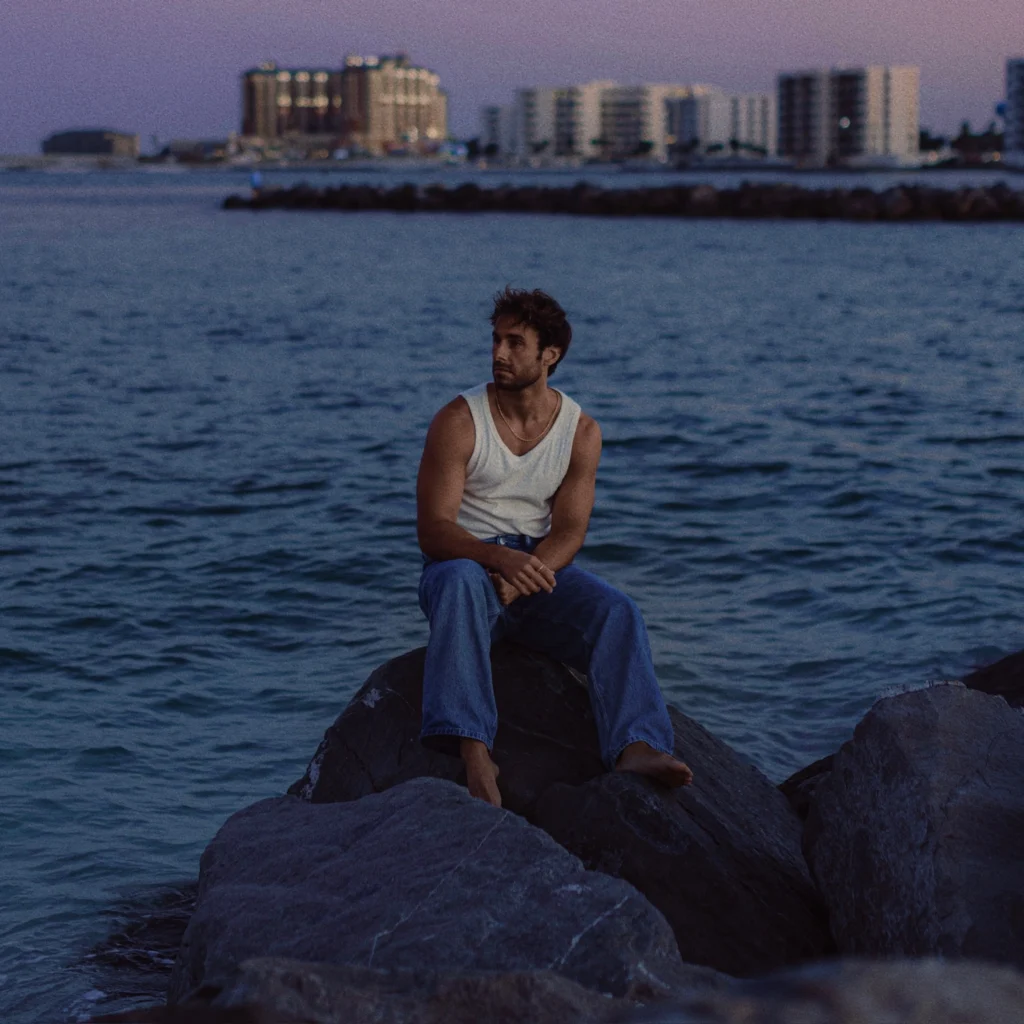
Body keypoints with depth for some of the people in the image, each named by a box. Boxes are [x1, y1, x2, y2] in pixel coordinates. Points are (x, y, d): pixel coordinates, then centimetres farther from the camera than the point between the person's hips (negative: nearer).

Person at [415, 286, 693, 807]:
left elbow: (569, 532, -5)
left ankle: (635, 750, -43)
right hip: (465, 560, -3)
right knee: (461, 583, -39)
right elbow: (432, 529, -14)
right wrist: (499, 557, -34)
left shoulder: (581, 431, 2)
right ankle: (473, 749, -53)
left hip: (539, 566, 3)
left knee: (617, 612, -25)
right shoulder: (459, 420, -7)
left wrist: (524, 575, -27)